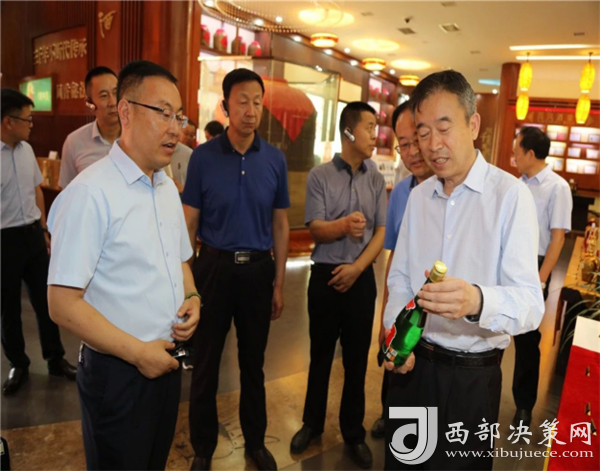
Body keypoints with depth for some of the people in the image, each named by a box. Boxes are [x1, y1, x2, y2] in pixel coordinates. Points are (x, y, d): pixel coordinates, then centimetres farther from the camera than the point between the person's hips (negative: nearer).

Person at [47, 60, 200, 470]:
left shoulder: (168, 188, 5)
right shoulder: (90, 193, -22)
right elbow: (63, 304, -21)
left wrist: (192, 298, -4)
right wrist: (137, 351, -18)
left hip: (167, 360, 7)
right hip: (118, 371, -7)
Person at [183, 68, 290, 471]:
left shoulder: (275, 159, 0)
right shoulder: (203, 157, -5)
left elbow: (280, 224, 4)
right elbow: (189, 223, -3)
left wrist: (278, 283, 3)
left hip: (258, 269, 2)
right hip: (214, 266, -1)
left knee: (253, 362, 16)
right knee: (206, 363, 11)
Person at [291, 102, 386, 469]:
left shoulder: (376, 179, 4)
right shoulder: (320, 176, -3)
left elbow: (381, 232, 0)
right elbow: (316, 229, -10)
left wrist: (357, 267, -12)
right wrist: (343, 225, -30)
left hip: (361, 277, 2)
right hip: (325, 275, -1)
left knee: (357, 358, 11)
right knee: (321, 354, 12)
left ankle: (354, 431, 28)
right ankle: (313, 423, 32)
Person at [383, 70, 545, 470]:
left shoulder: (511, 195, -14)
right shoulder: (418, 197, 5)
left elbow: (531, 303, -22)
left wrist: (477, 301, -42)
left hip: (471, 377, -4)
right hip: (412, 364, 5)